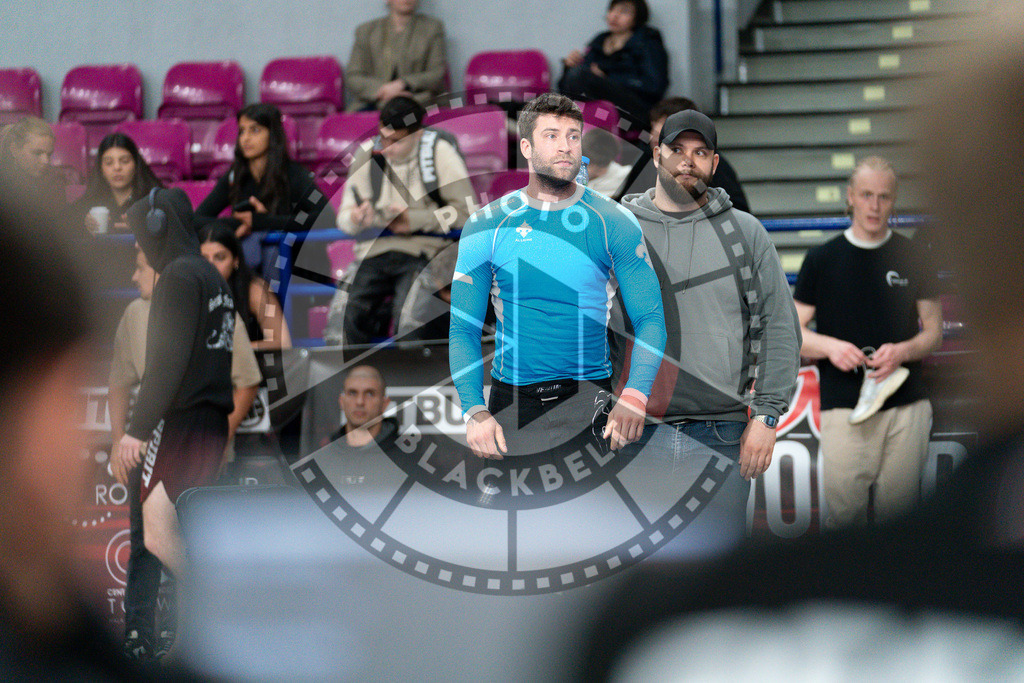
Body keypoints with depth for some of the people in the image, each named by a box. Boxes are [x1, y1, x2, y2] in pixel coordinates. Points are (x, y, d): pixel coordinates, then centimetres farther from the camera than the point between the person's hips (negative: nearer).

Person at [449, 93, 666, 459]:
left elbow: (650, 319, -1)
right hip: (511, 401, 0)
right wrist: (474, 411, -14)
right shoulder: (487, 226, 2)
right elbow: (463, 328, 1)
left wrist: (634, 397, -18)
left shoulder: (614, 223, 1)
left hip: (589, 398, 0)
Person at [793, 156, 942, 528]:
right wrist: (829, 346, -14)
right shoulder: (822, 259, 5)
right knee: (844, 512, -6)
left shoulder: (913, 258, 8)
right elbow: (792, 333, 7)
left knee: (898, 511, 2)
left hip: (907, 404, 1)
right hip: (843, 407, -1)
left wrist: (902, 351, -10)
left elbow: (933, 331, 11)